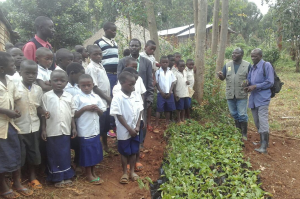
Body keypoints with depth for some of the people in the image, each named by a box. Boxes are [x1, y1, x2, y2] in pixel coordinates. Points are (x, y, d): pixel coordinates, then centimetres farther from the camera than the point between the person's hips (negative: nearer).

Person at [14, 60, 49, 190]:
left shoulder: (38, 89, 1)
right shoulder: (15, 88, -12)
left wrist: (44, 113, -11)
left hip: (34, 127, 4)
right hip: (18, 127, -4)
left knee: (33, 153, 15)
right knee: (19, 155, 9)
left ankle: (32, 177, 33)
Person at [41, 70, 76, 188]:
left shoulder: (69, 96, 2)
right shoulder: (46, 96, -5)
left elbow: (72, 114, 7)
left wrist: (74, 127, 4)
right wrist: (43, 129, -6)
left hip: (65, 131, 2)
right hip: (52, 131, -2)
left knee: (65, 154, 11)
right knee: (53, 155, 8)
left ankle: (66, 176, 25)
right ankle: (57, 178, 21)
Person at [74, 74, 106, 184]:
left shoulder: (96, 97, 6)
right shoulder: (77, 98, -7)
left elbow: (102, 113, 11)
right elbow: (74, 115, -9)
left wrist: (97, 109, -9)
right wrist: (85, 108, -19)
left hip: (95, 129, 5)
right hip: (84, 130, -5)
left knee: (95, 151, 13)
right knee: (87, 152, 4)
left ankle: (93, 172, 30)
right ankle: (88, 175, 19)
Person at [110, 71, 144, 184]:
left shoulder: (137, 96, -1)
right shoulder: (117, 98, -16)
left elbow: (139, 112, 3)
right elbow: (119, 116, -16)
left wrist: (137, 126, -7)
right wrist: (129, 129, -15)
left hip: (135, 130, 4)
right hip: (124, 131, -4)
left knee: (134, 151, 15)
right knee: (124, 153, 10)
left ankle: (132, 171, 31)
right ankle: (125, 173, 26)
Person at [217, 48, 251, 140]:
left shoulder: (247, 65, -2)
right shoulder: (227, 65, 6)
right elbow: (223, 78, 6)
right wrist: (220, 75, -18)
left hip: (242, 95, -3)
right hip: (230, 94, 3)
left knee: (242, 115, -1)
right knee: (234, 114, 13)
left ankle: (244, 134, 13)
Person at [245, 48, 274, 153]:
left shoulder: (266, 65, -5)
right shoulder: (252, 68, 16)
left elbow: (270, 82, -10)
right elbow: (249, 80, 21)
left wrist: (255, 86, -15)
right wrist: (247, 85, -2)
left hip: (262, 98, -7)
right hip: (253, 98, 8)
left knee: (263, 121, -11)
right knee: (257, 122, 12)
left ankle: (264, 147, -9)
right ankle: (263, 141, 24)